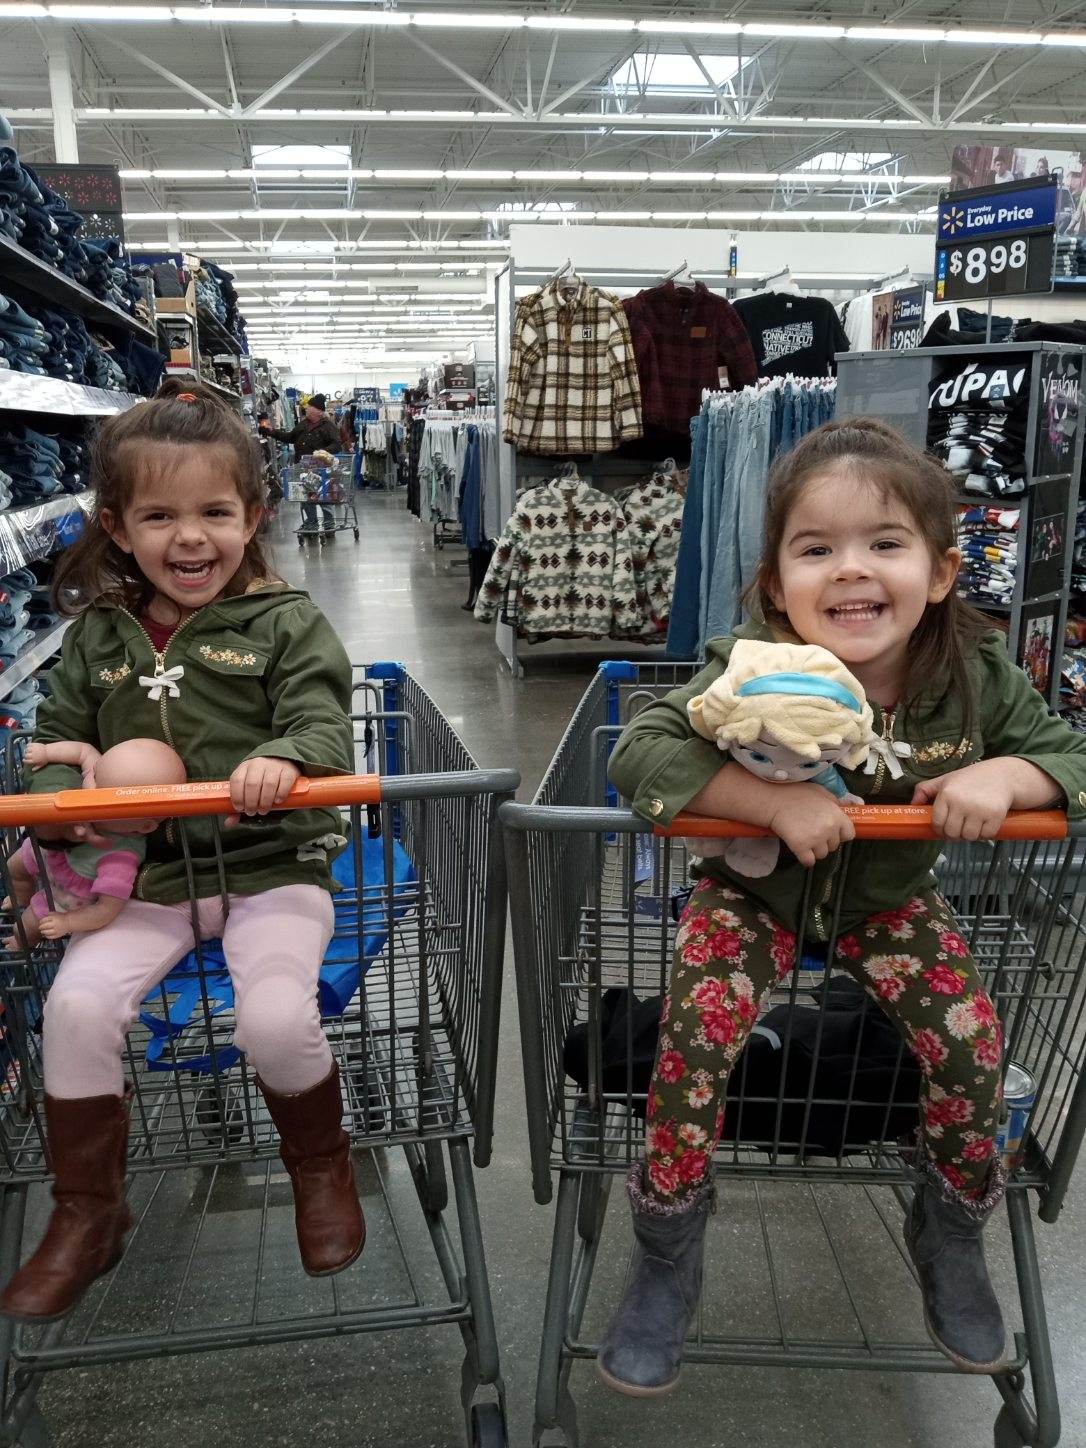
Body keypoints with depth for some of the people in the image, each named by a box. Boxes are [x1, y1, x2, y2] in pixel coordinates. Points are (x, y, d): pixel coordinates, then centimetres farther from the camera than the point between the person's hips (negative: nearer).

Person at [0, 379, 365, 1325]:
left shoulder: (284, 623, -1)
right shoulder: (99, 635, 10)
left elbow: (324, 723, -9)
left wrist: (284, 758, -33)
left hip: (270, 867, -3)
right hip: (145, 877, 4)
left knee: (276, 1016, -23)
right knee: (77, 1002, -16)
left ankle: (321, 1165, 12)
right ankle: (88, 1216, 9)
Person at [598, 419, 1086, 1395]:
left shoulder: (977, 673, -16)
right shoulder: (751, 671, -26)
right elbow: (640, 752, -31)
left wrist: (1004, 775, -28)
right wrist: (776, 799, -41)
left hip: (891, 894, 3)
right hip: (755, 889, -2)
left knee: (972, 1048, -10)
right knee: (696, 1030, -21)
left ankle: (951, 1237, 25)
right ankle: (666, 1259, 7)